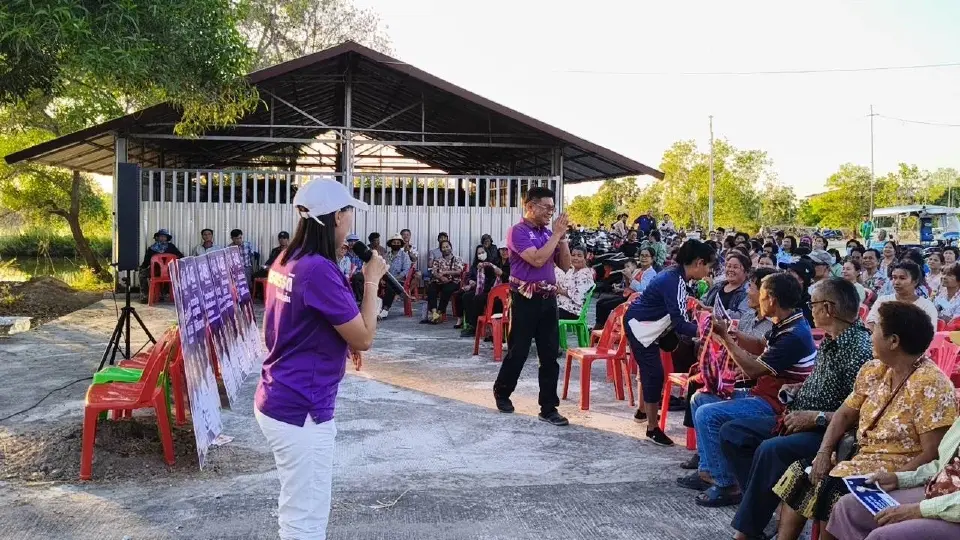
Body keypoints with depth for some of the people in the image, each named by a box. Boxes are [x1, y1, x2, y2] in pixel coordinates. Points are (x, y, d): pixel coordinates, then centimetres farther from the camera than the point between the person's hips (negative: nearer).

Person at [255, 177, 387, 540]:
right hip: (300, 412, -10)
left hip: (278, 401, 10)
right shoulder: (319, 269, -21)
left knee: (299, 510, 24)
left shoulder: (286, 263, 7)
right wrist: (371, 280, -6)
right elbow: (363, 338, -16)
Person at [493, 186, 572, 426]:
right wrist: (556, 234, -15)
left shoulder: (548, 233, 10)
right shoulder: (518, 231, -9)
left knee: (550, 355, 4)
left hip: (548, 300, 6)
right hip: (525, 300, -6)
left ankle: (548, 408, 10)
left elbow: (565, 265, 11)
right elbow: (537, 259, -23)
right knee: (518, 352, 5)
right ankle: (502, 392, 29)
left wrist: (562, 236, -1)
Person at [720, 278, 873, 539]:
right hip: (798, 421, 10)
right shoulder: (829, 340, 8)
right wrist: (797, 389, 10)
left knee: (771, 449, -34)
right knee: (731, 432, 4)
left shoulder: (860, 350, -20)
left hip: (828, 432, -10)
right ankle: (763, 503, -1)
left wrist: (816, 418, -22)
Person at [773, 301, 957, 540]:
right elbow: (844, 415, 12)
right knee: (800, 474, -4)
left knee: (830, 487, -26)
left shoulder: (930, 385, -18)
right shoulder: (873, 371, 6)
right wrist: (824, 453, -3)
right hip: (862, 456, 8)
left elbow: (932, 454, -20)